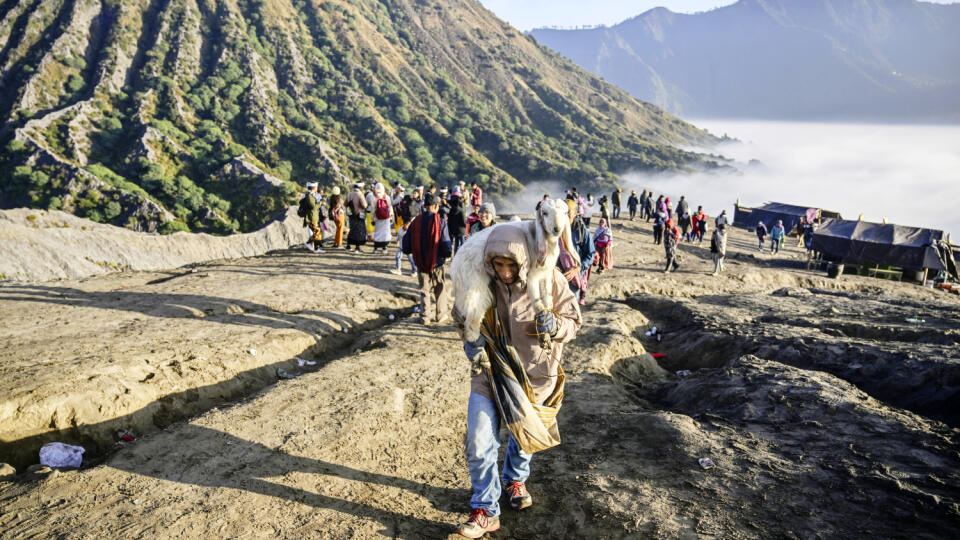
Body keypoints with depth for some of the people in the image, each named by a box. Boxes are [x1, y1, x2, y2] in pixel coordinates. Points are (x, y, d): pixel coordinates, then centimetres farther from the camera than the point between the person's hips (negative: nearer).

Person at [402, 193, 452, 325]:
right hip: (436, 264, -2)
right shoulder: (440, 222, -13)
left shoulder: (416, 221, -4)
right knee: (440, 290, 16)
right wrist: (448, 252, 6)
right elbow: (447, 247, -16)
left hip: (420, 263, 2)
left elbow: (406, 247, -1)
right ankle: (440, 315, 24)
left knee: (424, 290, 16)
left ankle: (425, 316, 18)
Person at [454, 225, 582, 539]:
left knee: (525, 434, 23)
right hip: (490, 371, 0)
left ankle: (515, 479, 55)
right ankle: (486, 512, 16)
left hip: (534, 375, 0)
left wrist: (554, 326, -31)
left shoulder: (548, 280, -18)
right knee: (478, 444, -5)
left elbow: (573, 322, -8)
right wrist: (469, 339, -12)